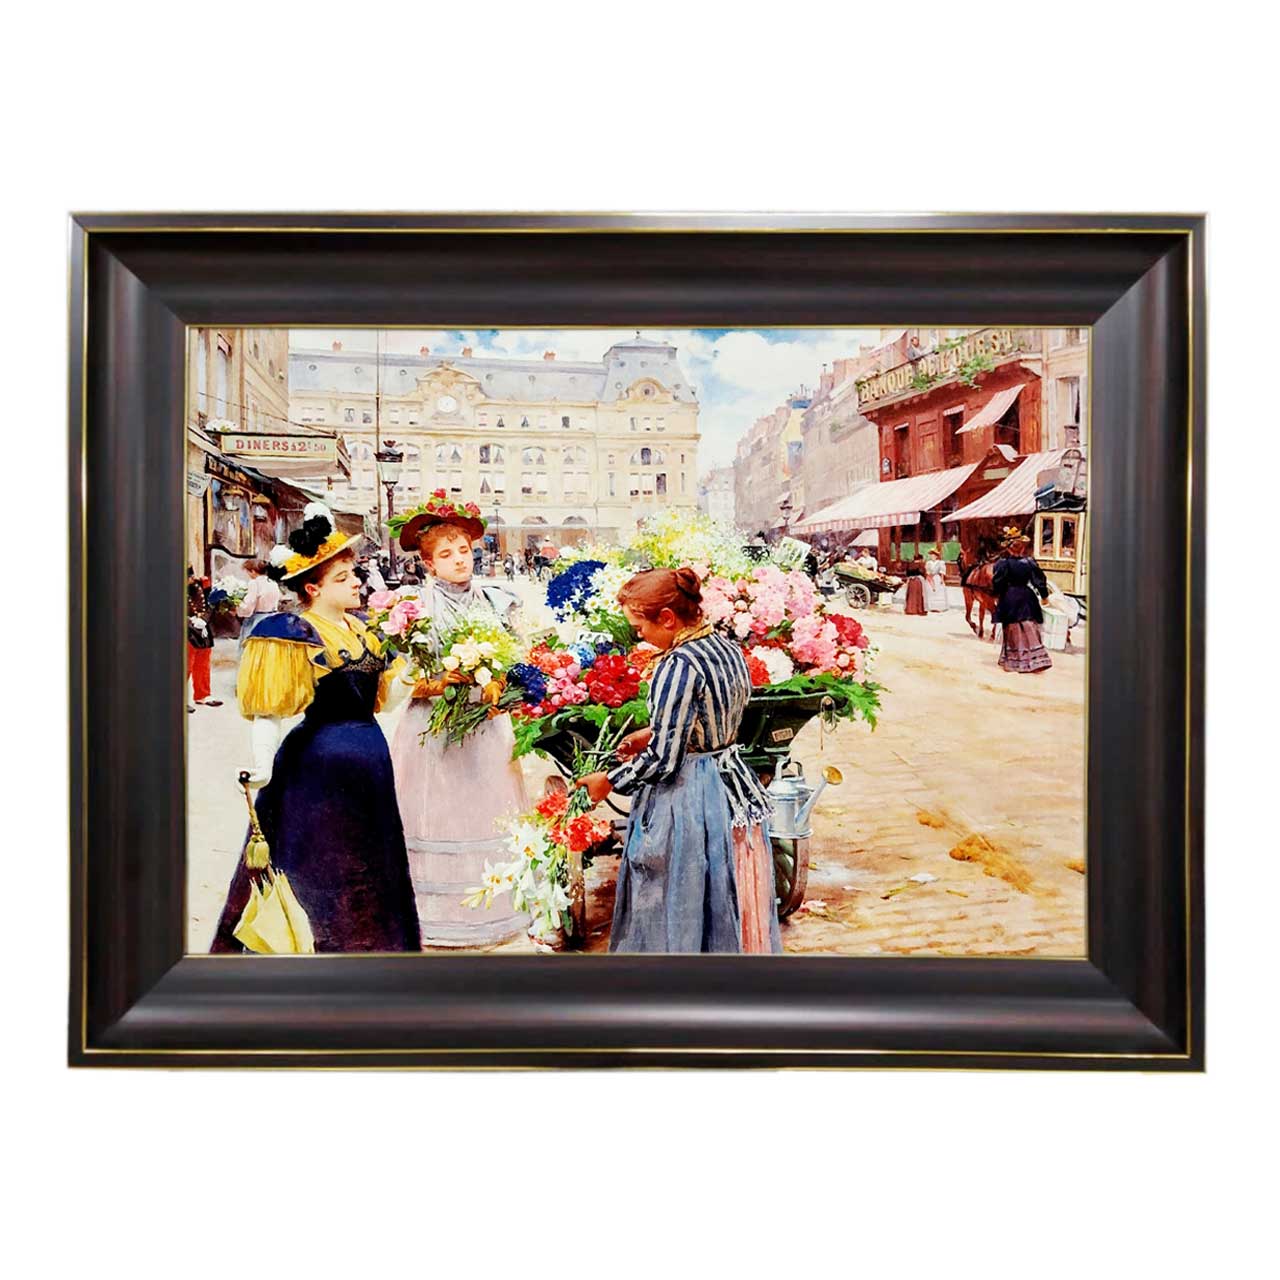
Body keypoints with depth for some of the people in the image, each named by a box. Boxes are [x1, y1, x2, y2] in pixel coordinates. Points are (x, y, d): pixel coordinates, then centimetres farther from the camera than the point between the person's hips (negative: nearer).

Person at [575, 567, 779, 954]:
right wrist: (653, 734, 18)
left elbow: (662, 760, -21)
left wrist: (609, 781, -7)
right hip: (733, 789, 9)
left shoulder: (678, 665, -23)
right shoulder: (730, 649, 3)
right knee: (729, 904, 22)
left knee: (681, 913, 10)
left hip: (686, 801, -8)